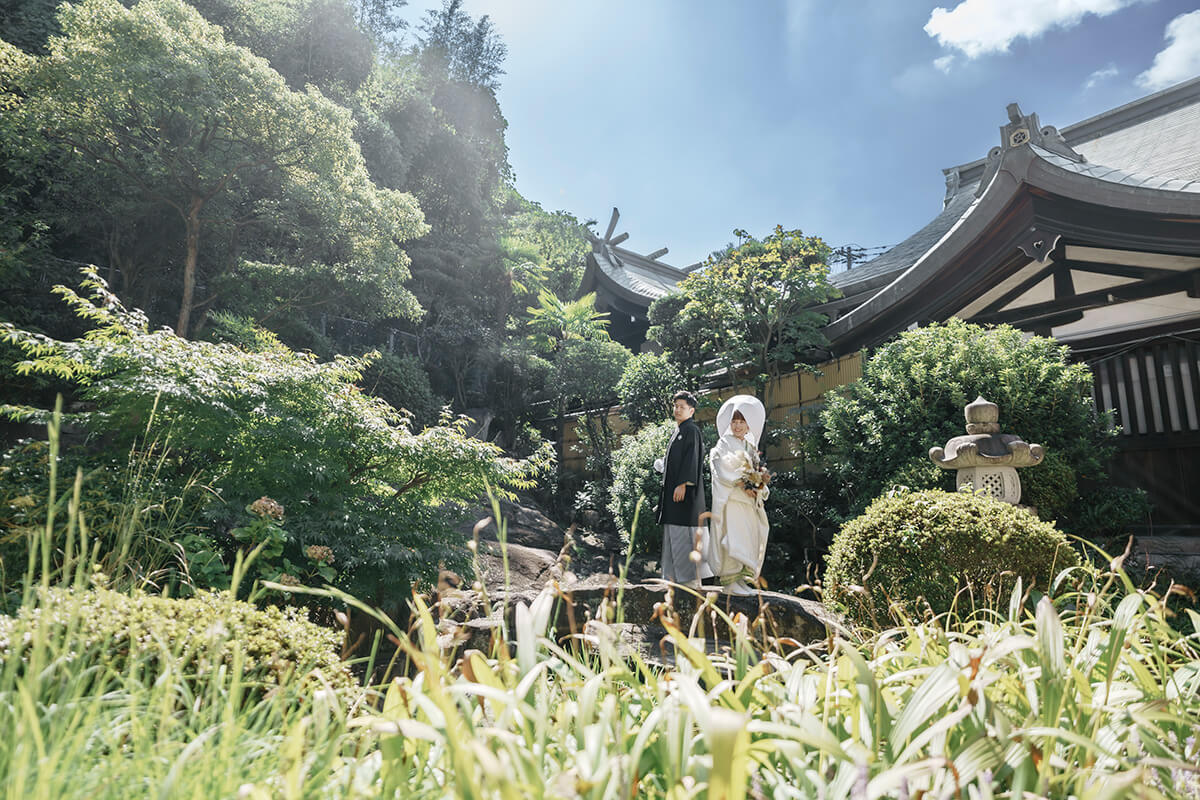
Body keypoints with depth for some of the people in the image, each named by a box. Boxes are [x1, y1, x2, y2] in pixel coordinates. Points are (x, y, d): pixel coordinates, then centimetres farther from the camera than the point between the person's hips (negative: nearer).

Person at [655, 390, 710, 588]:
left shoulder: (691, 430, -8)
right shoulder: (678, 431, 20)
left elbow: (691, 459, -17)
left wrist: (683, 484, -23)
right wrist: (662, 465, 12)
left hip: (684, 489, -10)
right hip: (673, 489, 10)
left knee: (685, 533, -9)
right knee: (674, 533, 10)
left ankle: (692, 578, -5)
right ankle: (677, 576, 15)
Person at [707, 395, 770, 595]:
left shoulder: (751, 447, 19)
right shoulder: (724, 444, -2)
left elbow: (755, 472, 19)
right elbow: (724, 472, -12)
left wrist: (761, 478, -3)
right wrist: (743, 486, -17)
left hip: (748, 500, 7)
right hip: (730, 499, -7)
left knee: (749, 537, 4)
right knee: (732, 536, -12)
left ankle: (742, 579, 10)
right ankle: (730, 581, -9)